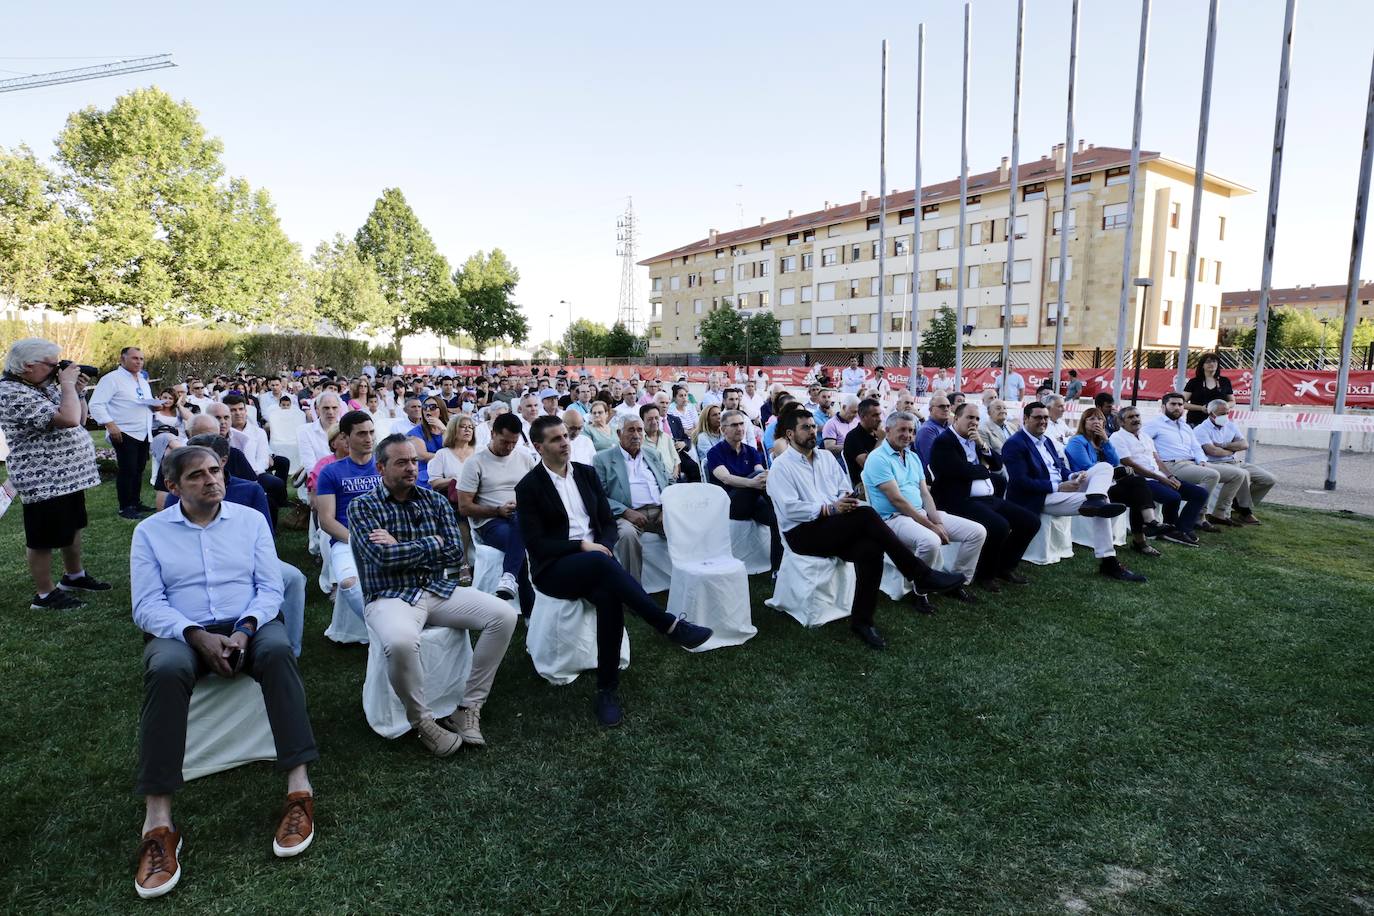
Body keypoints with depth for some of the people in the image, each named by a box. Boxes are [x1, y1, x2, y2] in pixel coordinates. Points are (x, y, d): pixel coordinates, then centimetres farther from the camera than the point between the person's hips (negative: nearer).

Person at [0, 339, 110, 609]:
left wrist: (77, 390, 1)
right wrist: (68, 384, -19)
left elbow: (80, 420, 16)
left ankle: (75, 576, 38)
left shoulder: (45, 386, 9)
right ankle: (45, 594, 17)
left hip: (69, 474, 9)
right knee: (44, 538, 4)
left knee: (72, 527, 22)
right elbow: (68, 419, -32)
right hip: (44, 481, -9)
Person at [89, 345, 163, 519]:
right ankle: (125, 508, 2)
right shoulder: (112, 379, -7)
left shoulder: (143, 381, 18)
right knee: (127, 470, -6)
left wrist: (155, 405, 5)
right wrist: (110, 425, -23)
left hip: (143, 433, 8)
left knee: (139, 470, 12)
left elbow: (148, 403, 29)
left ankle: (136, 503, 22)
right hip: (124, 433, -8)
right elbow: (96, 404, -14)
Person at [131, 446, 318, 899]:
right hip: (181, 632, 0)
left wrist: (245, 629, -16)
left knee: (277, 649, -34)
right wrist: (198, 636, -18)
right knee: (167, 671, -36)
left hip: (248, 625, 1)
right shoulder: (150, 531, 7)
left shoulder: (251, 519, 9)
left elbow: (270, 588, 4)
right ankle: (157, 821, -32)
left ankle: (299, 787, -34)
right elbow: (147, 605, -1)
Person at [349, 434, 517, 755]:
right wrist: (432, 544, -5)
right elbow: (383, 556, -15)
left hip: (438, 590, 5)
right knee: (400, 642, -38)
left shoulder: (435, 501, 10)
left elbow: (455, 553, 0)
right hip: (390, 596, -4)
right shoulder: (362, 506, 0)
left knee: (503, 614, -14)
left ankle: (469, 707, -4)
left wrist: (401, 549, -7)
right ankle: (421, 720, -10)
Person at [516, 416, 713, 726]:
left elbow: (608, 522, 11)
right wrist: (582, 545, -18)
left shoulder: (587, 473, 11)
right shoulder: (528, 487, -2)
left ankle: (607, 690, -24)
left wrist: (603, 547, -11)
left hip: (594, 561, 4)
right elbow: (535, 544, -9)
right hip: (554, 569, -3)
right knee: (601, 563, -37)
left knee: (609, 596, -32)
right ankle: (671, 625, -31)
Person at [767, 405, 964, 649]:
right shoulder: (781, 467, -3)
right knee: (866, 515, -27)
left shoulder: (826, 457, 17)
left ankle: (861, 620, -17)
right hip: (803, 533, -6)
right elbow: (790, 509, -15)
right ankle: (920, 575, -22)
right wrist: (830, 508, -19)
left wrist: (846, 500, -10)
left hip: (835, 526, 6)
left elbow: (845, 489, 15)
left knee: (870, 549, -28)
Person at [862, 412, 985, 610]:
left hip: (922, 513, 9)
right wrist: (930, 526, -16)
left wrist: (937, 521, -7)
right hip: (894, 518, -8)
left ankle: (959, 583, 13)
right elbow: (897, 500, -16)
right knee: (930, 541, -38)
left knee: (977, 532, -2)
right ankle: (920, 592, -12)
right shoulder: (878, 458, -10)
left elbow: (925, 493, 12)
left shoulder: (913, 457, 17)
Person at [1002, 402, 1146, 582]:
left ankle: (1094, 502, -32)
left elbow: (1060, 468, 20)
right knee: (1099, 508, -22)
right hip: (1041, 497, -10)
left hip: (1061, 487, 10)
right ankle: (1107, 562, -21)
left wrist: (1072, 477, -7)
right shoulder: (1014, 445, -12)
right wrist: (1058, 487, -21)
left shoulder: (1046, 441, 21)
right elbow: (1021, 482, -22)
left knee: (1104, 467, -5)